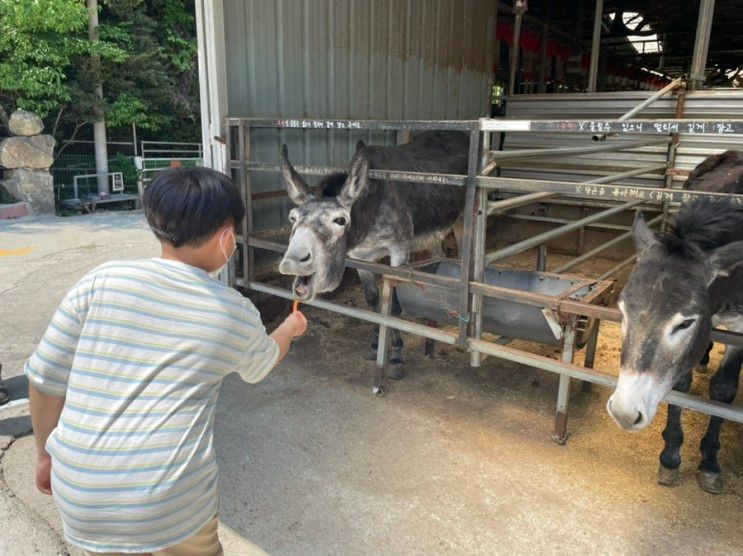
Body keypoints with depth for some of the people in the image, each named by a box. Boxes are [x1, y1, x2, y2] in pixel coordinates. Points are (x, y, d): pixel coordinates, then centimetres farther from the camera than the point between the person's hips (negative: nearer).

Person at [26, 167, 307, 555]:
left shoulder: (102, 281, -7)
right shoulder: (237, 313, -5)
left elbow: (44, 378, -1)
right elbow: (260, 364, 17)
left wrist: (47, 454, 17)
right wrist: (289, 329, 38)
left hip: (78, 494, 2)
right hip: (170, 507, -2)